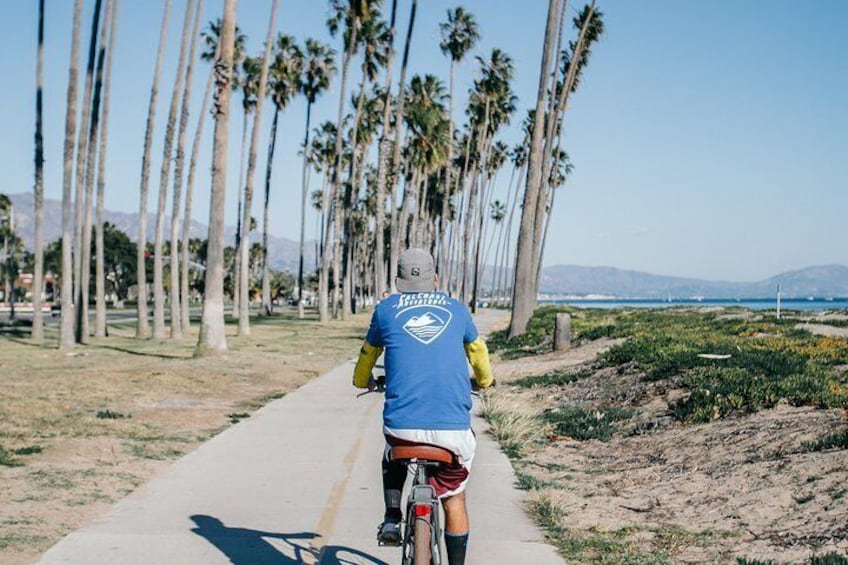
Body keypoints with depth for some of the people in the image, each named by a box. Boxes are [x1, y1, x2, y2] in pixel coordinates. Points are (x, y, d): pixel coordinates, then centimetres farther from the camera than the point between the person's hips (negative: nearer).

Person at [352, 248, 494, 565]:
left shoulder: (386, 309, 12)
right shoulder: (456, 309, 16)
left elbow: (368, 354, 29)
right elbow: (477, 351, 34)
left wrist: (362, 381, 51)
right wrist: (484, 380, 55)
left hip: (402, 424, 0)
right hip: (454, 428, 0)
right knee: (453, 498, 20)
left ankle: (392, 520, 18)